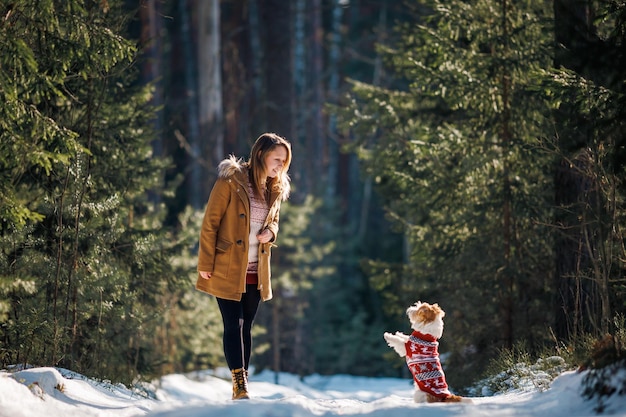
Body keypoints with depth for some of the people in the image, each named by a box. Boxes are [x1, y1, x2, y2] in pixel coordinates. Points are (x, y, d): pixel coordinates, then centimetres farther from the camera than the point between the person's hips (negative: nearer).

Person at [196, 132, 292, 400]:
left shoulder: (274, 189, 7)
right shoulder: (231, 181, -12)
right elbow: (210, 223, -11)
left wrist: (270, 232, -2)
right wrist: (205, 264, -12)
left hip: (255, 272, 6)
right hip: (227, 269, -6)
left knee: (245, 327, 10)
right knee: (233, 325, -8)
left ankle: (242, 385, 16)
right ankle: (239, 384, -8)